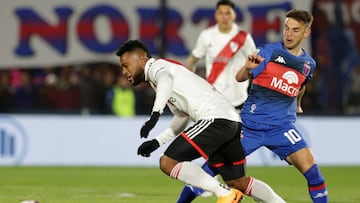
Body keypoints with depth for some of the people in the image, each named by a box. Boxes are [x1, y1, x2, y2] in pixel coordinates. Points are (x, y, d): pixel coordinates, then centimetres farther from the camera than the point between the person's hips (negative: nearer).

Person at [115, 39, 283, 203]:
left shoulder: (156, 66, 1)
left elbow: (165, 79, -26)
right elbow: (181, 117, 37)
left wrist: (155, 113, -39)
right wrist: (156, 142, 30)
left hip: (215, 119, -10)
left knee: (168, 163, -13)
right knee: (237, 182, 21)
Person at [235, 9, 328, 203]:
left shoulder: (309, 64, 7)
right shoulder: (269, 51, -6)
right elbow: (240, 78, -14)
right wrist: (247, 67, -34)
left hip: (282, 126, 2)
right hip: (252, 122, -2)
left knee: (309, 165, -17)